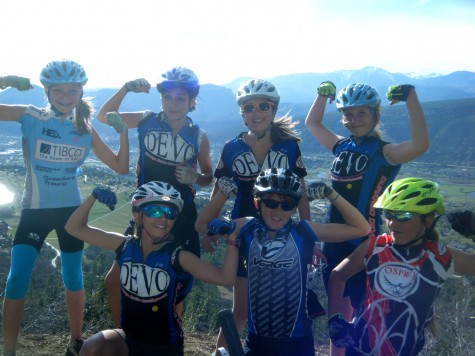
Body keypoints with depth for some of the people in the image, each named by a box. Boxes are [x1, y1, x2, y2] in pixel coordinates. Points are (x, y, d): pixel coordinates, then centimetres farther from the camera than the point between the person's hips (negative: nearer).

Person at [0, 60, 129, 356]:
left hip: (71, 210, 2)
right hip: (34, 211, -1)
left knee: (74, 279, 12)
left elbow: (121, 167, -3)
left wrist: (123, 131, -13)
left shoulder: (85, 129, -2)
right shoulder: (30, 117, -8)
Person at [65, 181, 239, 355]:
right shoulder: (125, 245, -7)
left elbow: (225, 278, -24)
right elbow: (75, 228, -3)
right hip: (128, 337, 2)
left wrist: (231, 238, -34)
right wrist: (93, 197, -17)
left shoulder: (178, 256, -16)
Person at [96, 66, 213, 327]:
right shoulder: (147, 121, -3)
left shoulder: (198, 136, -3)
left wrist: (195, 177, -16)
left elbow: (209, 176, 7)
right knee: (115, 280, -3)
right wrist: (126, 88, -18)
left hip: (181, 219, 0)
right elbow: (104, 116, -4)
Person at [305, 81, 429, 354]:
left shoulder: (384, 152, -10)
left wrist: (411, 96, -31)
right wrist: (324, 93, 7)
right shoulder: (343, 146, 7)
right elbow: (312, 123, 19)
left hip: (363, 242, -6)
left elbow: (420, 145, -30)